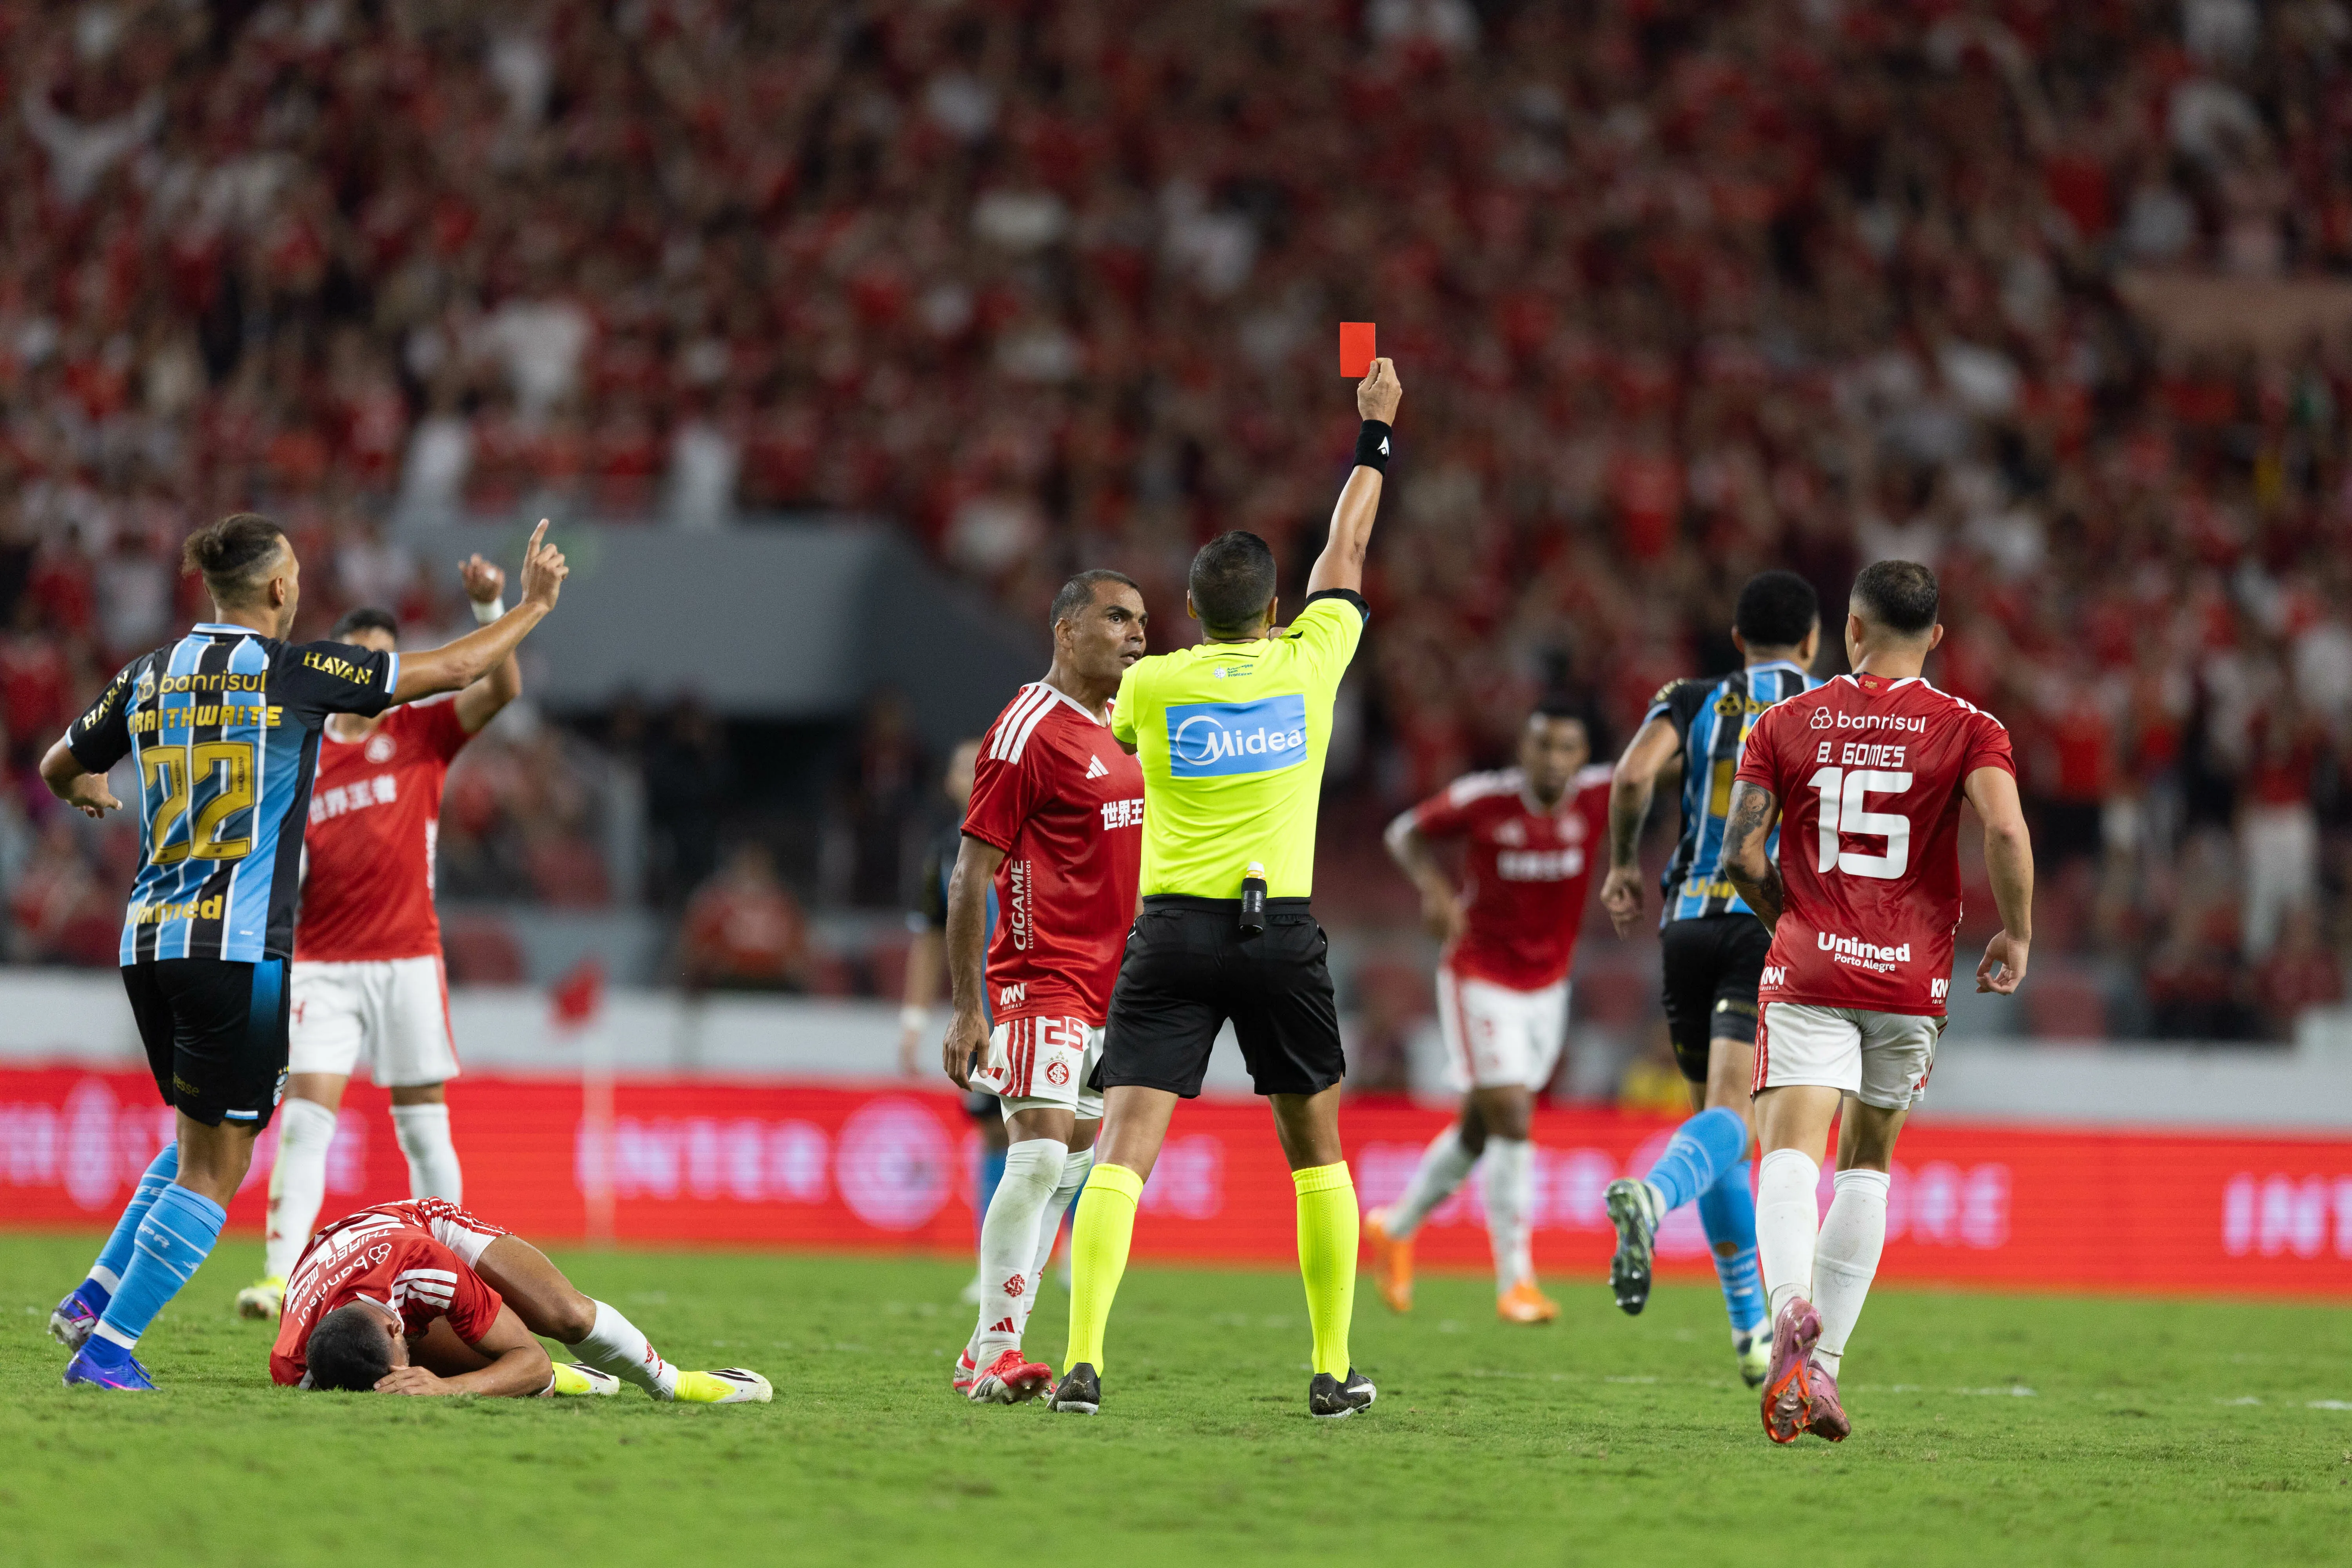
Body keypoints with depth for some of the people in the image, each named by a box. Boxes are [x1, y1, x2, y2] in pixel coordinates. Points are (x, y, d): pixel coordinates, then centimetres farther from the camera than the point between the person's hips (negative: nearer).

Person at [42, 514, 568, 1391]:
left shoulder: (150, 677, 10)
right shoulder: (292, 671, -6)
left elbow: (57, 771, 25)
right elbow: (453, 670, 0)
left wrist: (84, 791, 49)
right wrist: (533, 605, 16)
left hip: (148, 941, 7)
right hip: (238, 948, -7)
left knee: (198, 1142, 23)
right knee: (214, 1169, -2)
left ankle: (93, 1299, 13)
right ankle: (106, 1347, -9)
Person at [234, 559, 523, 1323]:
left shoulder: (421, 732, 5)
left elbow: (503, 689, -10)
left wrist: (489, 609, -23)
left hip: (408, 959, -1)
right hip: (324, 964, 1)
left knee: (424, 1129, 1)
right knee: (305, 1118, -11)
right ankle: (280, 1274, -17)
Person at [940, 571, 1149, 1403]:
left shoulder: (1123, 730, 17)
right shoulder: (1030, 731, -10)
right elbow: (972, 874, -12)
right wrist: (966, 1009, -16)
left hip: (1108, 987, 9)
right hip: (1041, 979, -9)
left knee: (1070, 1170, 8)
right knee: (1041, 1156, -16)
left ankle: (988, 1352, 12)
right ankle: (997, 1352, -12)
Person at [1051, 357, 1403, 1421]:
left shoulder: (1152, 683, 1)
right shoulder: (1308, 662, 1)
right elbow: (1347, 554, 17)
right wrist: (1374, 434, 29)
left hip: (1173, 933, -1)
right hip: (1281, 931, 1)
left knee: (1122, 1149, -8)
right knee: (1316, 1149, 16)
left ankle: (1083, 1361, -23)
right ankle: (1334, 1370, 16)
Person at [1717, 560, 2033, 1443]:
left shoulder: (1787, 725, 7)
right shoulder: (1967, 730, 3)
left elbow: (1740, 854, 1)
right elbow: (2005, 830, -14)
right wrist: (2016, 937, 0)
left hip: (1808, 972, -1)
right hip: (1911, 977, 1)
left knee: (1791, 1155, -12)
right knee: (1868, 1165, 15)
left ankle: (1792, 1306, -43)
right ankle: (1822, 1367, 11)